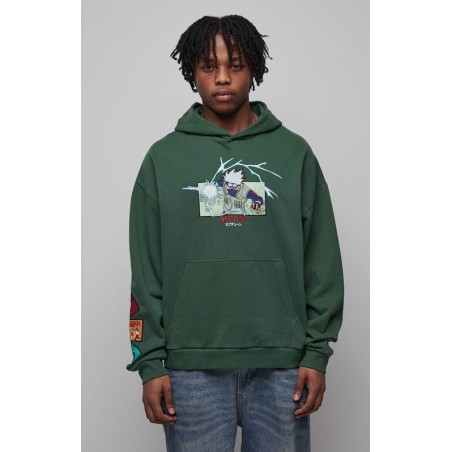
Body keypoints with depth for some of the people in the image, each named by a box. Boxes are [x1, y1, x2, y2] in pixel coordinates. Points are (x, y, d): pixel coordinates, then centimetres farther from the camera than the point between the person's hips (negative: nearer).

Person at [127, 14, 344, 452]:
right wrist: (150, 361, -2)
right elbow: (146, 271, 3)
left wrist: (318, 352, -1)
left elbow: (322, 262, 5)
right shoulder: (163, 158, 5)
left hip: (282, 364, 1)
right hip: (192, 366, 0)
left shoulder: (294, 153, 6)